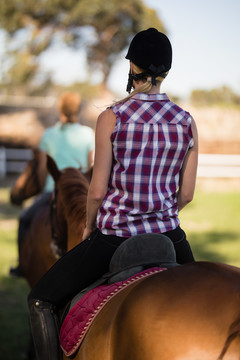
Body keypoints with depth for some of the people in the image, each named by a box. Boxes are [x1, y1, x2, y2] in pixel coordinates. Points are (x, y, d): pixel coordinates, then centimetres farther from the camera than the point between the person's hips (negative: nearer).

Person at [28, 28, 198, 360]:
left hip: (112, 237, -3)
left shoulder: (111, 118, -10)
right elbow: (186, 194, 5)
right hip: (169, 235, 4)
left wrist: (89, 226, 11)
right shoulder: (187, 122, 0)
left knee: (40, 301, 12)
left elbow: (97, 191, -8)